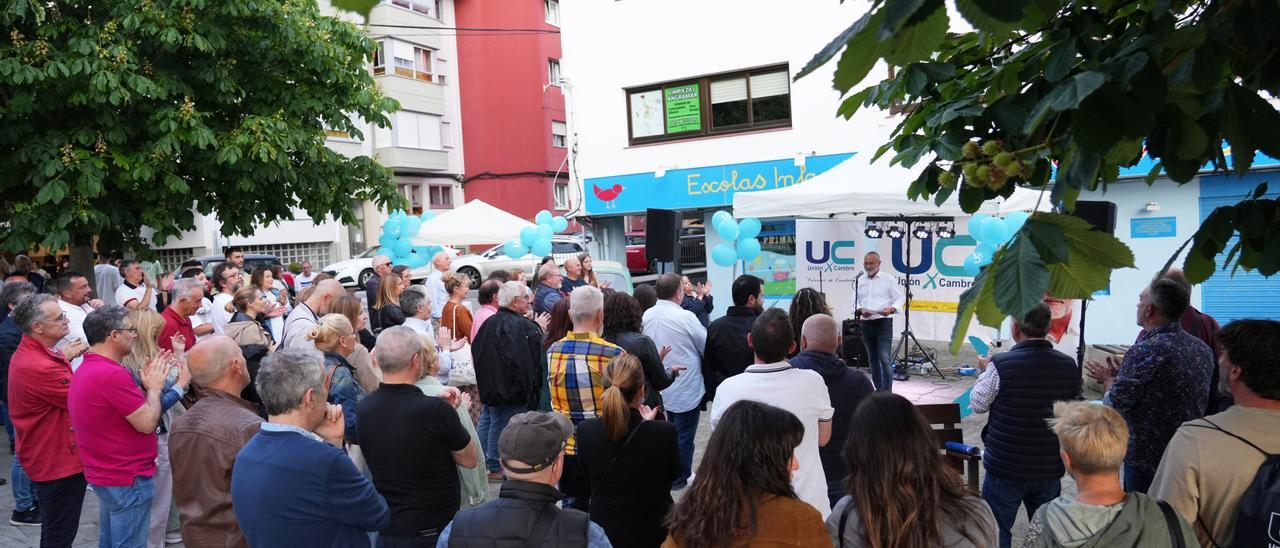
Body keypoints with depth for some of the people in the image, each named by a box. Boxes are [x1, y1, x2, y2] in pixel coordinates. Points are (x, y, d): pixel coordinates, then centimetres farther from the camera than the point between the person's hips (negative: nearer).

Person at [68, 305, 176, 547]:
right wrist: (154, 387, -6)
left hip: (106, 474, 11)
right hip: (128, 478, -10)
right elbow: (147, 423, -20)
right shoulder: (112, 374, -24)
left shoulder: (87, 369, 9)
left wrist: (149, 382, 8)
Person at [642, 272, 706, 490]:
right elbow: (707, 347, -11)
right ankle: (680, 478, 19)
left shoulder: (647, 315, -4)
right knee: (684, 435, 8)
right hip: (686, 388, -6)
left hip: (659, 388, 6)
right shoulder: (685, 317, -21)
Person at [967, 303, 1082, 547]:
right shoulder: (1069, 366, -6)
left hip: (1005, 467, -4)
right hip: (1050, 469, 4)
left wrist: (985, 371, 11)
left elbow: (977, 405, -5)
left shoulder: (1001, 365, -19)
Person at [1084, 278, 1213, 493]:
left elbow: (1114, 405, -18)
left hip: (1147, 461, -7)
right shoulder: (1203, 348, 4)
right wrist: (1120, 376, 17)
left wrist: (1109, 379, 2)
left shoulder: (1144, 352, -21)